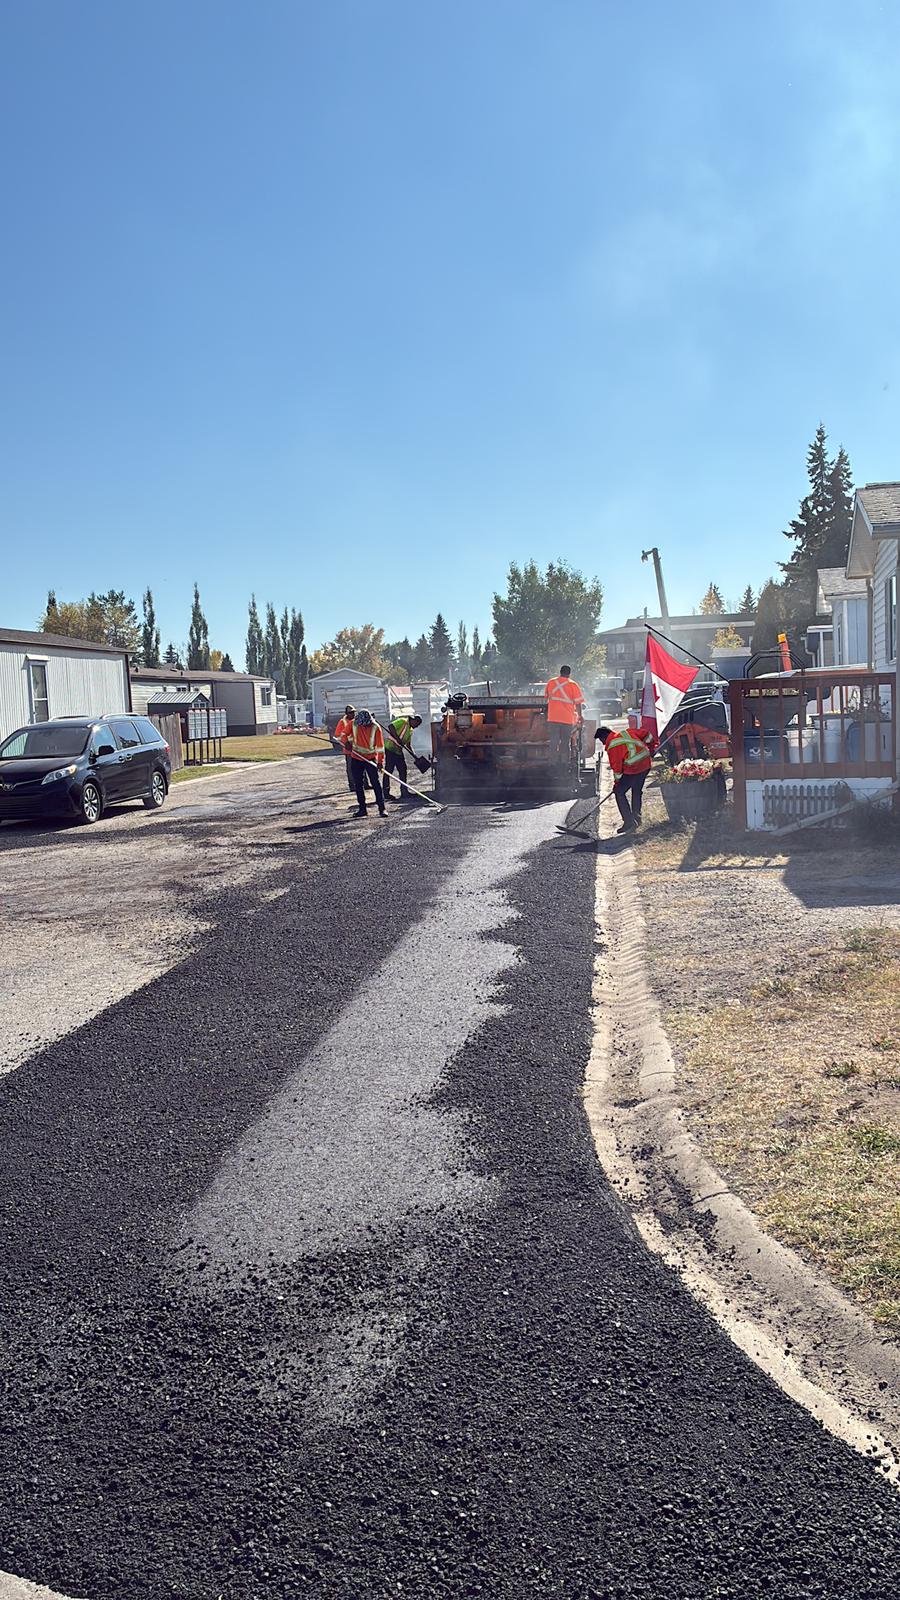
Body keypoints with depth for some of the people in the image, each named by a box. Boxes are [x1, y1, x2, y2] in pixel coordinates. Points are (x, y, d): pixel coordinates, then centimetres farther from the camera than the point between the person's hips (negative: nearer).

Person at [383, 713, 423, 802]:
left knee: (403, 770, 8)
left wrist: (414, 755, 12)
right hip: (390, 748, -9)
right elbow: (390, 726, -23)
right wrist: (397, 738, -26)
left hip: (399, 751, 9)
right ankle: (386, 793, -2)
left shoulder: (410, 730, 19)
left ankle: (404, 792, 14)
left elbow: (408, 744, 22)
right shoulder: (402, 721, -9)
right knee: (388, 770, -5)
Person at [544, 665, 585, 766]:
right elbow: (578, 703, -3)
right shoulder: (573, 684, -3)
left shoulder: (551, 682, 5)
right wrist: (579, 716, 9)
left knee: (553, 743, 4)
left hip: (553, 718, 1)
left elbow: (546, 698, 16)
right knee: (565, 744, 8)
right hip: (567, 719, -1)